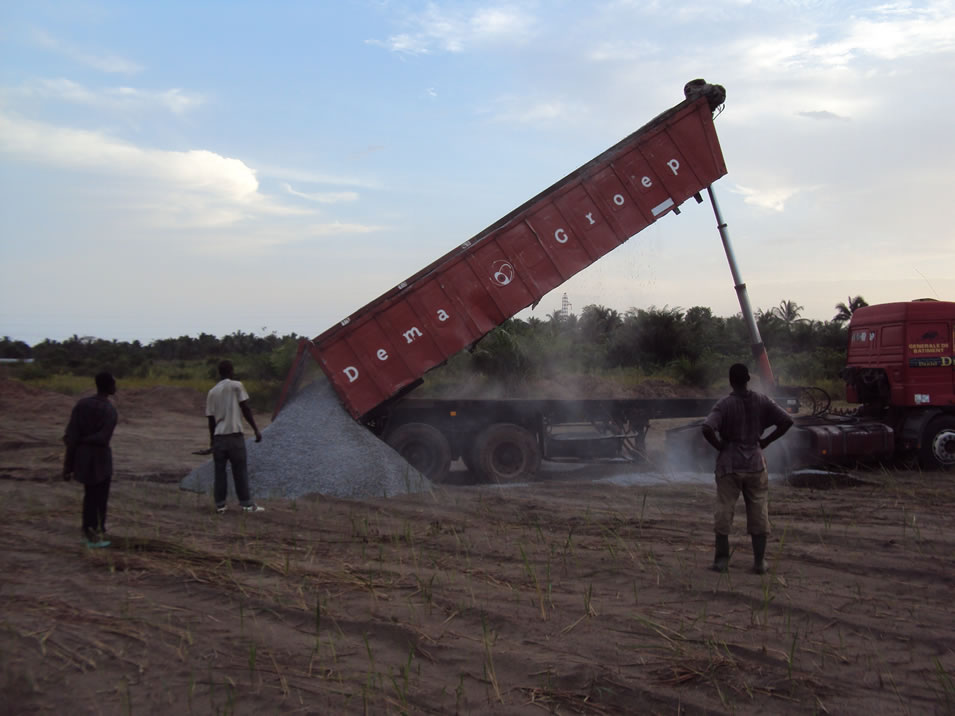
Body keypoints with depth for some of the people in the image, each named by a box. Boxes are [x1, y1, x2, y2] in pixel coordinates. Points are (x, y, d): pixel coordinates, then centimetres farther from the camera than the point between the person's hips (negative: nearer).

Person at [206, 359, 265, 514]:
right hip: (235, 435, -4)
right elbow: (246, 410, -5)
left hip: (219, 437, 4)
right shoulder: (236, 386, -1)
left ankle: (220, 504, 8)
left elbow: (211, 419, 11)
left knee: (220, 472, 9)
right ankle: (246, 504, 4)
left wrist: (212, 440, 19)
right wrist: (256, 430, 0)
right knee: (240, 471, 1)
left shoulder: (212, 393, 11)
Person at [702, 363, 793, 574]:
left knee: (724, 511, 5)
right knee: (758, 512, 8)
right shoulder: (762, 401, 0)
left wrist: (719, 446, -6)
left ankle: (721, 559, 7)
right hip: (755, 464, 2)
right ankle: (759, 561, 8)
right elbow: (786, 421, -4)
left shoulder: (724, 404, -9)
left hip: (729, 464, -2)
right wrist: (765, 441, 3)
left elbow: (707, 428, -23)